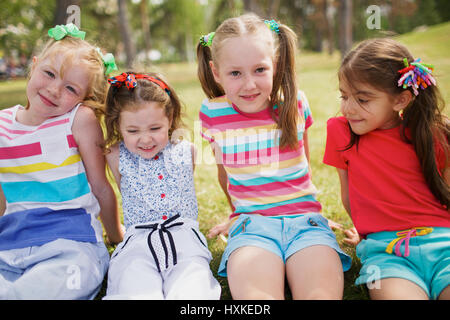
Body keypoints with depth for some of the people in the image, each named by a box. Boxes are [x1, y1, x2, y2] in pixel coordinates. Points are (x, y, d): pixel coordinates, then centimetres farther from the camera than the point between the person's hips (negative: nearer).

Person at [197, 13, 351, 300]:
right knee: (254, 295, -30)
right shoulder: (212, 113, 1)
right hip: (251, 222, 0)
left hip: (305, 216, 1)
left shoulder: (295, 104, 1)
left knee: (323, 293, -27)